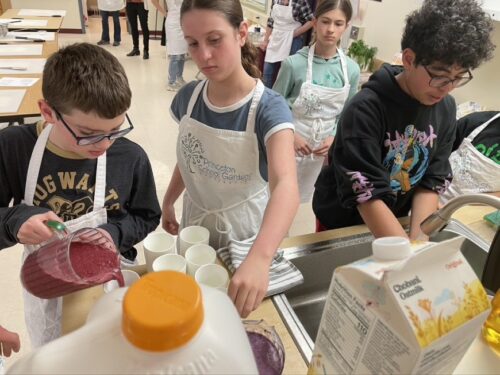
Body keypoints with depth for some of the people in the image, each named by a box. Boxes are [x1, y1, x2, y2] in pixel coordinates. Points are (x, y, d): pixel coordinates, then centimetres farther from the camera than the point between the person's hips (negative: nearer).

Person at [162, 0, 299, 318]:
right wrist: (168, 202, 11)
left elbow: (286, 185, -41)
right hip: (195, 220, 4)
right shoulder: (187, 98, -10)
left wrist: (259, 257, -56)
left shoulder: (269, 108, -25)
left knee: (239, 294, 21)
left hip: (244, 229, -4)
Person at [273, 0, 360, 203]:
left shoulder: (351, 69, -5)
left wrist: (334, 137, -10)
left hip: (323, 147, 3)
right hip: (289, 143, -3)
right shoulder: (294, 63, -16)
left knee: (302, 194, 20)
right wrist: (290, 135, -17)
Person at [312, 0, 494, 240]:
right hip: (341, 222, -4)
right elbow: (366, 194, -30)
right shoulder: (366, 109, -27)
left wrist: (418, 239, -21)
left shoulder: (446, 108, -8)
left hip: (393, 222, 5)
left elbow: (432, 182, -7)